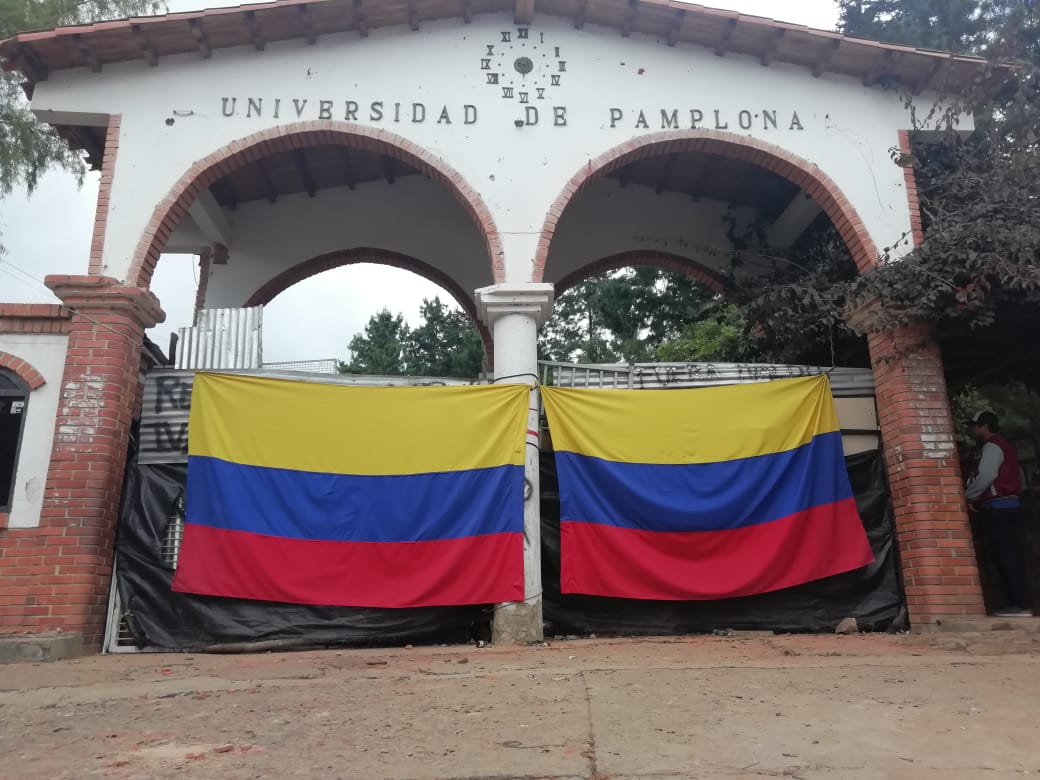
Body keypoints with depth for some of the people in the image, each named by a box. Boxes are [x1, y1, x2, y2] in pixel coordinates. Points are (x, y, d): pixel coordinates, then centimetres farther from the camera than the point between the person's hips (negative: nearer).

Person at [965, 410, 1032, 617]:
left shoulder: (992, 446, -7)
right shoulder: (1003, 445, 24)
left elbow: (986, 476, -19)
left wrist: (967, 496, -5)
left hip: (998, 508, -10)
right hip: (1007, 507, 10)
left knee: (1006, 557, -11)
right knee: (1010, 556, 6)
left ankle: (1021, 604, -13)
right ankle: (1018, 603, 6)